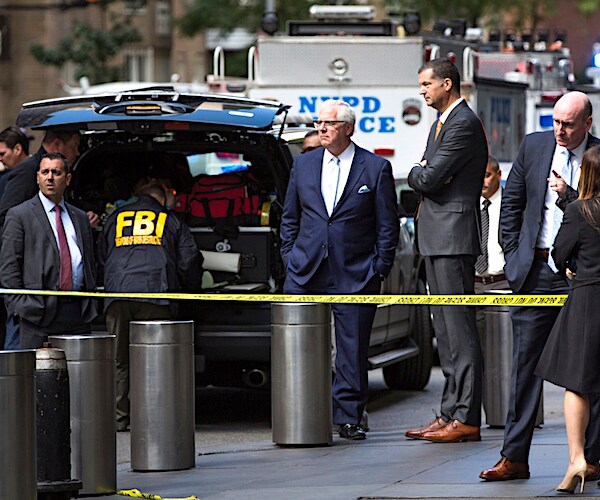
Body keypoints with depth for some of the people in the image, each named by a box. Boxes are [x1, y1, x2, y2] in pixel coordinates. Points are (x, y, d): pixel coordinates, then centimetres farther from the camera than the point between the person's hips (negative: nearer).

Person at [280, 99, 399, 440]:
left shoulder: (376, 168, 1)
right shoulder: (303, 164, 11)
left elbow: (388, 225, 2)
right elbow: (290, 217, 17)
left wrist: (379, 270, -3)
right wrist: (290, 258, 8)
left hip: (355, 276, -3)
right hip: (306, 275, 3)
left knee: (353, 349, -1)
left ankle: (348, 418, 7)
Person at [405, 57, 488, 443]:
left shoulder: (464, 124, -13)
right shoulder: (442, 122, 20)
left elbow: (429, 179, -18)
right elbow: (427, 177, 20)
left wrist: (416, 174, 3)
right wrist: (424, 175, -2)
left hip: (454, 237, -10)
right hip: (437, 238, 10)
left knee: (459, 327, -10)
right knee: (446, 329, 11)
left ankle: (466, 418, -11)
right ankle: (451, 414, 14)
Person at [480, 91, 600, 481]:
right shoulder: (534, 146, 6)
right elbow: (512, 203, 14)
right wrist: (514, 256, 9)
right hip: (536, 270, 3)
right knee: (525, 362, 4)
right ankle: (514, 458, 7)